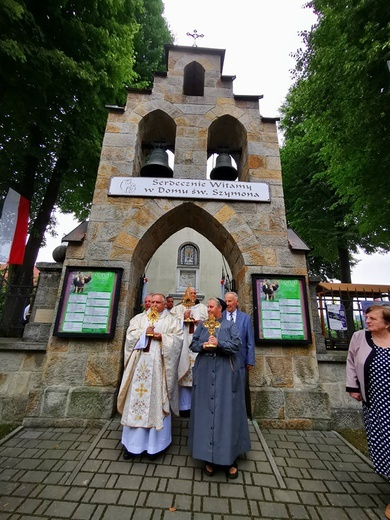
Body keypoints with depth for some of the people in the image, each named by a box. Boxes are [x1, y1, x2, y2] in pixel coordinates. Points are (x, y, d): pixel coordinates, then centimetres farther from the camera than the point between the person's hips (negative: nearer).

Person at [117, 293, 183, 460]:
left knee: (157, 401, 4)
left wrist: (162, 337, -16)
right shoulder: (139, 318, 12)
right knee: (136, 398, 6)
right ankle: (132, 442, 21)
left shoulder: (171, 321, 5)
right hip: (140, 364, 2)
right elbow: (130, 334, 3)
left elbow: (178, 339, -3)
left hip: (159, 365, -2)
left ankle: (155, 443, 19)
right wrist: (144, 332, -12)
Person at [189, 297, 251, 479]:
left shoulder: (230, 325, 2)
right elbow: (193, 344, 6)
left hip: (225, 372, -2)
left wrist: (219, 344, -21)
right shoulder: (202, 325, 10)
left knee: (226, 411, 3)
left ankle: (229, 458, 18)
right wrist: (203, 346, -14)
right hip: (205, 372, 3)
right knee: (206, 410, 7)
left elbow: (237, 344, -9)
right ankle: (210, 457, 22)